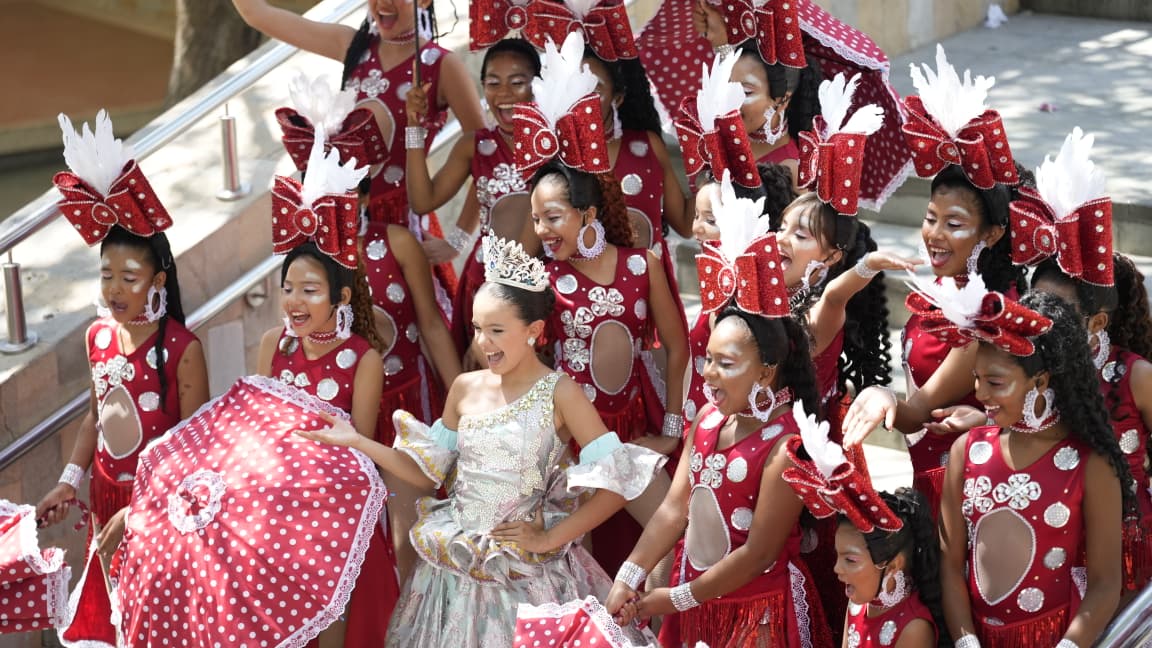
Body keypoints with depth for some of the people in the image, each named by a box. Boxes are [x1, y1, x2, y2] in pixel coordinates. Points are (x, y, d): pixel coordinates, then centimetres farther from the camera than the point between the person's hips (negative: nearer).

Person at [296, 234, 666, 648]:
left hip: (526, 576, -4)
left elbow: (616, 483, -15)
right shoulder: (465, 387, 4)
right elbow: (428, 471, 12)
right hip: (454, 570, 4)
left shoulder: (559, 393, -11)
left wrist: (549, 539, -13)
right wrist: (355, 441, 4)